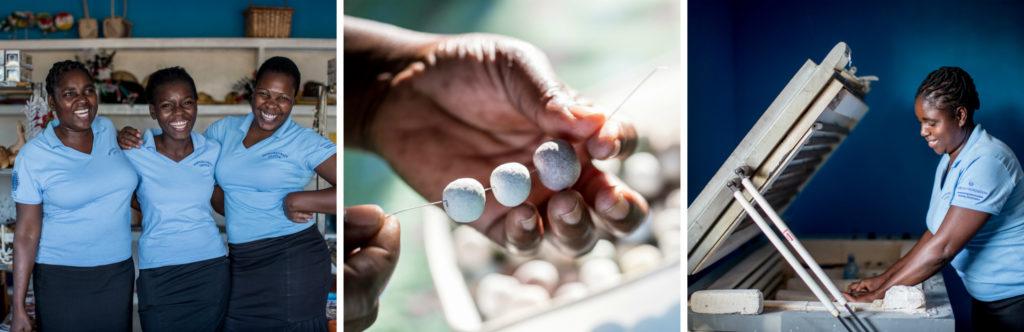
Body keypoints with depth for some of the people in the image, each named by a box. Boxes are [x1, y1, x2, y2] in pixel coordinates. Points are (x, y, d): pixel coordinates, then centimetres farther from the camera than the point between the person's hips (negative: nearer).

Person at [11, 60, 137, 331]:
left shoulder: (107, 129, 3)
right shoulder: (33, 155, -10)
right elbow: (27, 233, -9)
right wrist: (18, 308, -12)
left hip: (119, 274, 4)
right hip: (61, 279, -4)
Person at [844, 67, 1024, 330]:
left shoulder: (986, 162, -23)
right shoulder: (951, 159, 6)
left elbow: (944, 247, -26)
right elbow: (936, 234, 8)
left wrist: (879, 293, -22)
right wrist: (885, 277, -1)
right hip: (986, 296, 8)